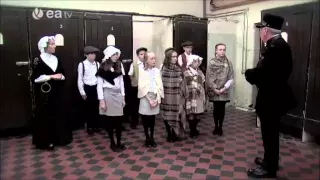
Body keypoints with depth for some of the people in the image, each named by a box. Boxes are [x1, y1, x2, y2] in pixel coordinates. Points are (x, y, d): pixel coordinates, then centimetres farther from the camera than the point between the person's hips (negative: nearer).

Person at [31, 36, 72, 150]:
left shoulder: (56, 59, 10)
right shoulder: (39, 60, -8)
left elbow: (63, 75, 15)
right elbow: (34, 78, -13)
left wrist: (60, 77, -8)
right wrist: (51, 76, -17)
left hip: (56, 93, 6)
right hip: (44, 94, -6)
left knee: (58, 114, 9)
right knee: (45, 116, 1)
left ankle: (58, 138, 22)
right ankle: (45, 141, 12)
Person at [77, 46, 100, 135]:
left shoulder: (97, 64, 3)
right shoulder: (82, 64, -6)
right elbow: (80, 79, -4)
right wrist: (82, 92, -6)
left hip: (96, 87, 3)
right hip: (87, 88, -3)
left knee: (96, 107, 10)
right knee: (88, 108, 7)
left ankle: (96, 126, 25)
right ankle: (89, 127, 21)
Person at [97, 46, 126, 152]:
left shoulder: (119, 66, 9)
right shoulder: (103, 68, -4)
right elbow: (99, 85, -5)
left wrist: (123, 97, 11)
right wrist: (101, 100, -11)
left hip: (118, 95, 4)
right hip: (108, 95, -4)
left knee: (119, 120, 4)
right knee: (109, 121, 4)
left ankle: (119, 142, 18)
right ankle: (112, 143, 17)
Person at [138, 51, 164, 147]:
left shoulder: (157, 70, 5)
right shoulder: (142, 71, -4)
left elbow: (160, 86, 3)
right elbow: (142, 87, -9)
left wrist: (157, 99, -8)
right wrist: (149, 100, -13)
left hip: (155, 97, 3)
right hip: (145, 98, -2)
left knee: (152, 119, 9)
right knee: (145, 119, 3)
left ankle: (152, 137, 21)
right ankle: (147, 138, 17)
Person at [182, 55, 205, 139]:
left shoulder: (200, 72, 11)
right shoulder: (186, 73, -6)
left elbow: (202, 85, 15)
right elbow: (183, 86, -6)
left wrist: (204, 97, 14)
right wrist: (184, 96, -8)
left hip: (199, 97, 5)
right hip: (190, 97, -5)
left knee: (198, 115, 8)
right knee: (191, 115, 0)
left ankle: (194, 129, 31)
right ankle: (192, 132, 17)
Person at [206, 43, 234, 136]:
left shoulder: (228, 63, 1)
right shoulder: (211, 62, -2)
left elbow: (231, 78, -1)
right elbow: (209, 77, -5)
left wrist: (224, 88, -11)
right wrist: (214, 89, -11)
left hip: (224, 91, 1)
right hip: (214, 91, -1)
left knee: (222, 109, 7)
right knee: (216, 109, 7)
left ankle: (220, 127, 21)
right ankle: (216, 127, 22)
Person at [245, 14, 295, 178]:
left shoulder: (275, 47, -23)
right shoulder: (279, 45, 9)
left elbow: (260, 72, -27)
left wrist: (248, 73, -9)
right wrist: (254, 74, -1)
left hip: (271, 99, -10)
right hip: (274, 96, 10)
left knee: (269, 133, 4)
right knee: (270, 132, 21)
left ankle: (269, 168, 19)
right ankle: (270, 160, 38)